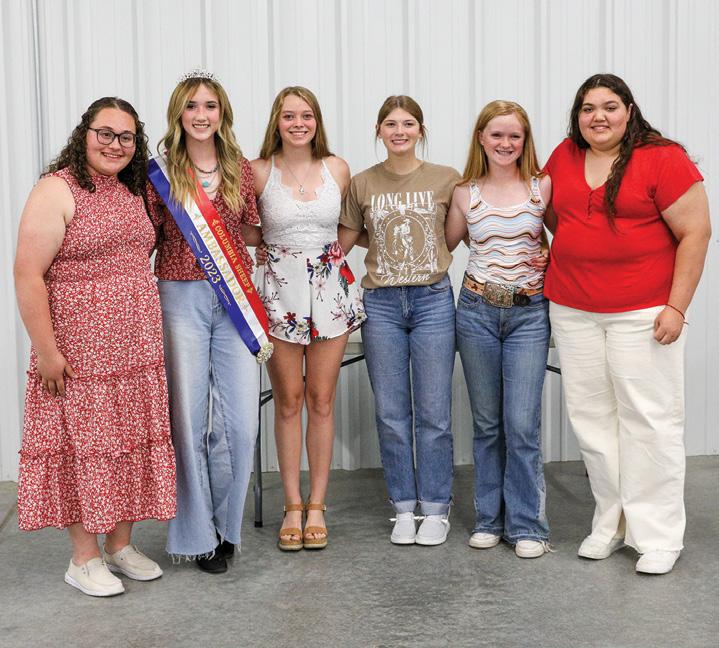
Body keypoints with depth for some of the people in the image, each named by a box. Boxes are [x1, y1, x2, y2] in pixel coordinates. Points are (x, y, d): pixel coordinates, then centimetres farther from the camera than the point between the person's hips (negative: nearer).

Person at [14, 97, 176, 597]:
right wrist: (45, 349, -19)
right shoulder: (57, 190, -10)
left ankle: (121, 544, 25)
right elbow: (28, 275, -15)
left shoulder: (134, 192, 12)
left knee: (131, 439, 11)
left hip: (137, 346, 7)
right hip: (80, 348, -7)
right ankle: (84, 558, 15)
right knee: (83, 442, 1)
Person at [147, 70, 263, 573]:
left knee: (241, 418, 0)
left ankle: (225, 523, 21)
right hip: (181, 298, -2)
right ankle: (199, 532, 16)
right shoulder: (161, 169, 1)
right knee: (189, 415, 2)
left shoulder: (241, 169, 9)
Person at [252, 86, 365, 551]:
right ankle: (292, 507, 15)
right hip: (280, 290, -1)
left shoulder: (338, 169, 3)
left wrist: (333, 251, 3)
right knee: (288, 400, 4)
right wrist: (275, 248, -5)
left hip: (331, 287, 1)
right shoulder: (259, 172, -3)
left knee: (322, 399, 5)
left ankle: (317, 506, 15)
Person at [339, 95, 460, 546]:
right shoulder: (362, 184, 5)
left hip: (433, 300, -1)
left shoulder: (446, 180, 2)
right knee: (392, 413, 6)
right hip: (381, 305, 1)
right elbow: (346, 239, 13)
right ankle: (404, 508, 18)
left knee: (434, 413, 2)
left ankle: (436, 509, 15)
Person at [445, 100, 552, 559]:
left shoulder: (542, 187, 0)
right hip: (478, 311, 2)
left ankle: (527, 525, 8)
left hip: (529, 314, -2)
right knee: (487, 422, 9)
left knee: (523, 423, -5)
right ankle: (490, 518, 21)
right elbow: (444, 245, 16)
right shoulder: (466, 194, 5)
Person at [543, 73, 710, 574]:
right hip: (573, 312, 5)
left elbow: (695, 233, -8)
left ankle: (658, 536, 9)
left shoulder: (663, 159, -7)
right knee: (593, 418, 8)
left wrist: (677, 307, -12)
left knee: (649, 419, -1)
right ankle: (612, 522, 22)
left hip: (643, 314, -5)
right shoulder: (564, 157, 8)